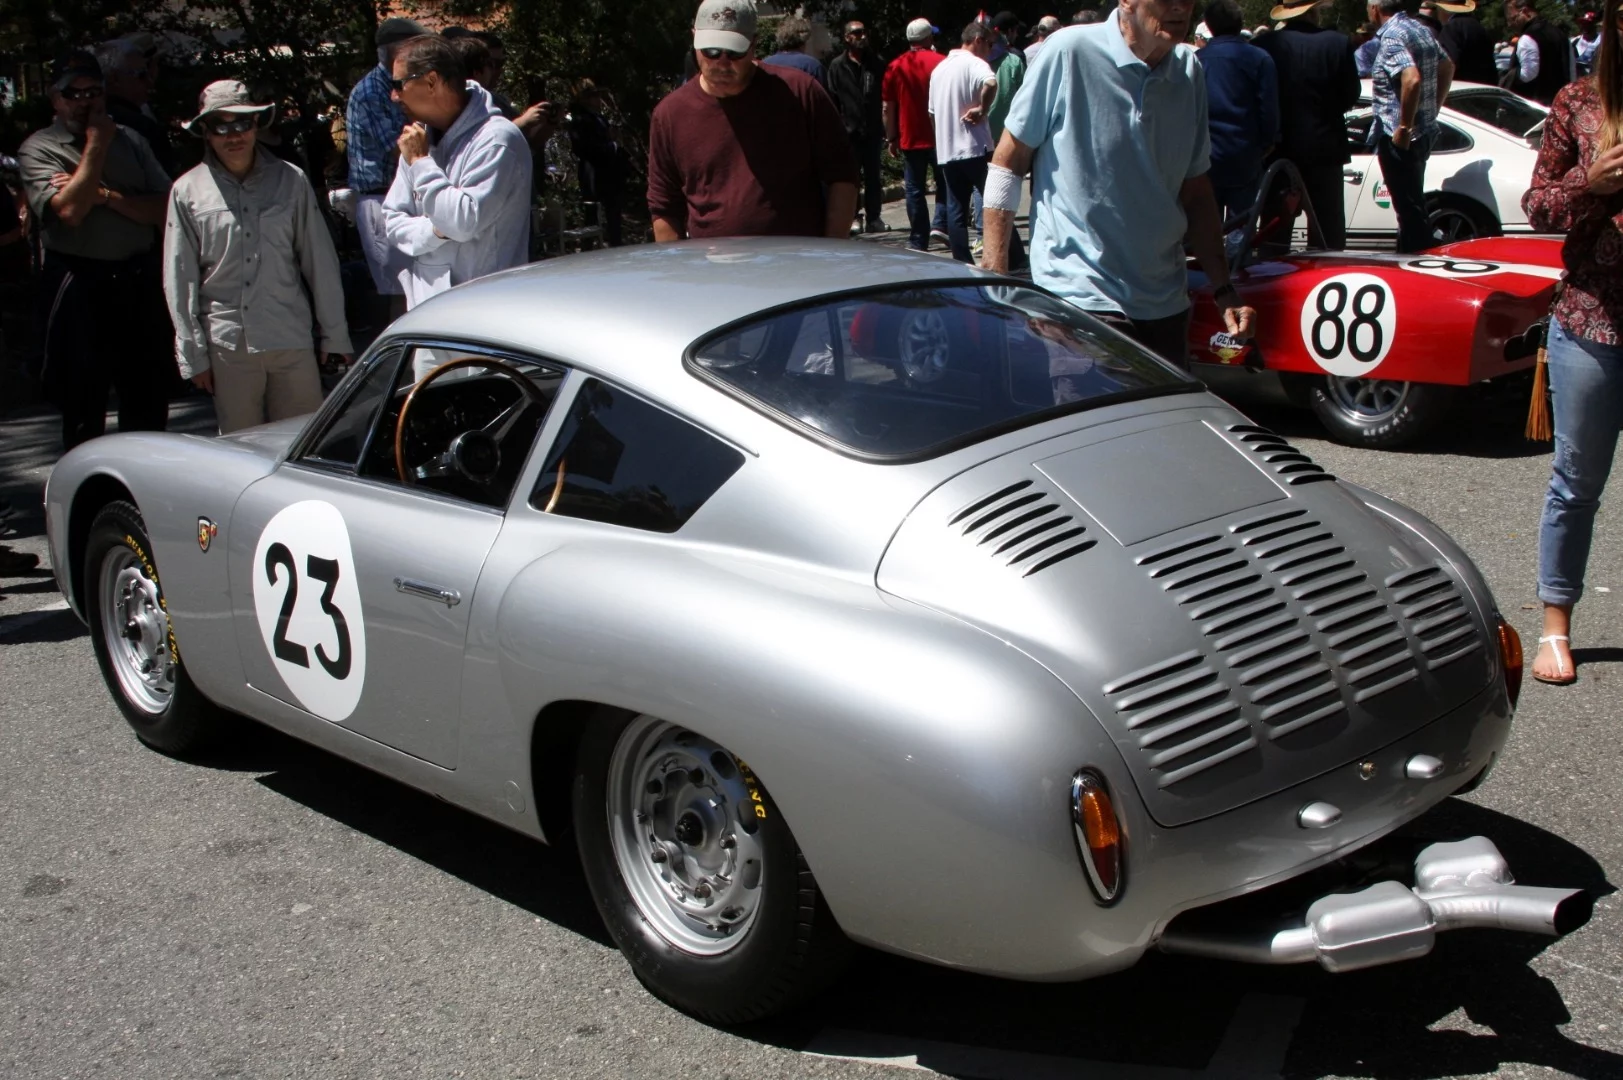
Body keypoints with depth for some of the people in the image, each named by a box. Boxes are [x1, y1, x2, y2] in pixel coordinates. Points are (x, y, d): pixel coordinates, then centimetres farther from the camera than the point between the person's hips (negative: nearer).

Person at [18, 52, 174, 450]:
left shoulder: (129, 140, 12)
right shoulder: (38, 149, 0)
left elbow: (164, 209, 1)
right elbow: (69, 210, -17)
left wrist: (103, 194, -11)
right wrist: (96, 145, -9)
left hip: (139, 281, 3)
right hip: (79, 287, -3)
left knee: (150, 400, 9)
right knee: (83, 406, 5)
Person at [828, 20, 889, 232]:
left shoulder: (877, 64, 9)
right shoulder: (837, 66, 3)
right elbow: (832, 100, 1)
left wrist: (884, 126, -1)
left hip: (872, 130, 2)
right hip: (849, 131, -2)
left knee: (873, 176, 6)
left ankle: (873, 217, 12)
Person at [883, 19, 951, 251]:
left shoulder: (895, 67, 2)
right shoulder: (941, 62, -6)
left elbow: (888, 108, 3)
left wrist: (891, 139, 10)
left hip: (910, 139, 2)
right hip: (939, 136, -2)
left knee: (914, 190, 6)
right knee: (944, 183, 16)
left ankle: (918, 242, 5)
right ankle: (939, 224, -1)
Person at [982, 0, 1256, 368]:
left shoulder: (1189, 70, 7)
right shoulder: (1069, 52, -10)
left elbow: (1196, 191, 15)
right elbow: (1007, 164, -4)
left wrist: (1224, 290, 10)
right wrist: (994, 279, -7)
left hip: (1165, 305, 6)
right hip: (1079, 295, -6)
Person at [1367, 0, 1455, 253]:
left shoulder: (1392, 36, -16)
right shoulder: (1421, 30, 12)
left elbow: (1412, 79, -30)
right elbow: (1447, 66, 24)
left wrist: (1404, 127, -23)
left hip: (1398, 137, -10)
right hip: (1424, 131, 10)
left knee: (1410, 208, -5)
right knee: (1412, 206, 20)